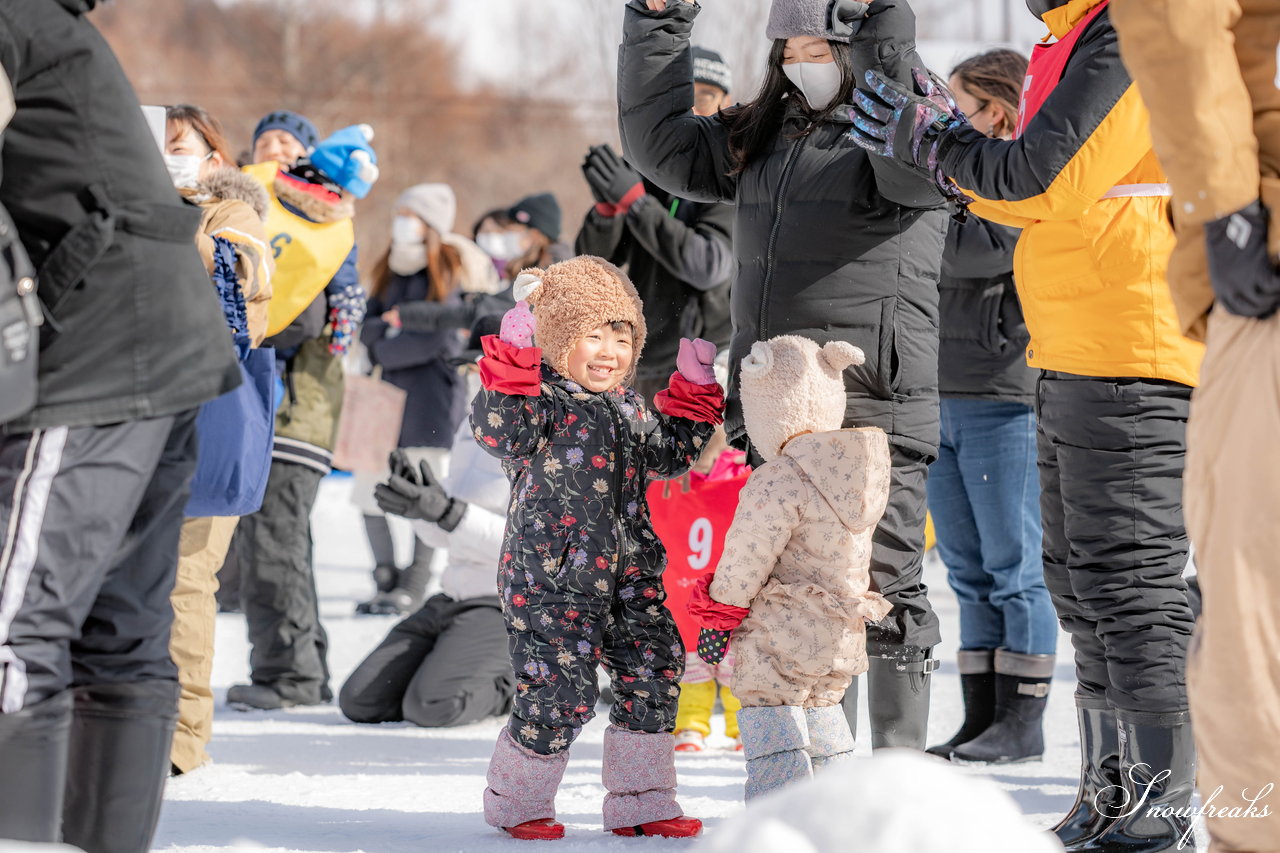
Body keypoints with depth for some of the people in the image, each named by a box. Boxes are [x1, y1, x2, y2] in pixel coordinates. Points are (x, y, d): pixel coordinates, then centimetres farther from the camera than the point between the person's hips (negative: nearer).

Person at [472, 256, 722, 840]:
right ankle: (516, 800, 13)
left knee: (653, 672, 4)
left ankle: (639, 803, 16)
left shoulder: (626, 408, 15)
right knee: (561, 692, -9)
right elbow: (500, 434, -27)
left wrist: (693, 397, 21)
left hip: (625, 577, 8)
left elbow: (665, 458, 29)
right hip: (548, 579, -7)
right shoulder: (541, 398, -8)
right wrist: (510, 374, -37)